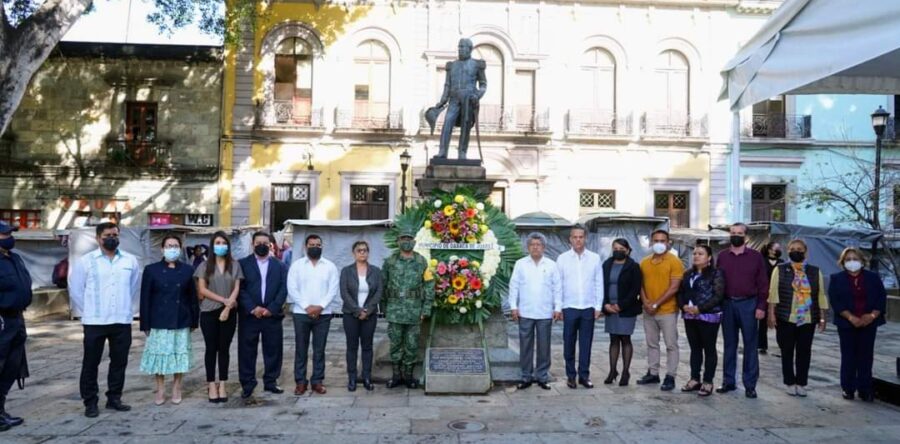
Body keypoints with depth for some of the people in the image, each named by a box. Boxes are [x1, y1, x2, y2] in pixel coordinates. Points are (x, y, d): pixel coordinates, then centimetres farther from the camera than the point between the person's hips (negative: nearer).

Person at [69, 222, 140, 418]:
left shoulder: (130, 260, 5)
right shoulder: (86, 261, -3)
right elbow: (75, 289, 2)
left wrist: (129, 310, 10)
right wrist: (86, 312, 3)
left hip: (122, 321, 3)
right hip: (95, 322, -2)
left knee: (119, 362, 9)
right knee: (91, 363, 4)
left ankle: (114, 398, 22)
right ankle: (90, 402, 14)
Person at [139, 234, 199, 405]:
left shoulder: (188, 270, 5)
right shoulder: (151, 269, 0)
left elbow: (193, 297, 7)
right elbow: (145, 298, -1)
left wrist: (194, 320, 4)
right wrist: (145, 324, -4)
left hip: (181, 321, 1)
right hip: (159, 321, -1)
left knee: (180, 355, 5)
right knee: (159, 354, 4)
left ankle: (177, 389, 18)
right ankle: (160, 390, 18)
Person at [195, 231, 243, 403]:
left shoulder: (234, 265, 5)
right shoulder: (205, 266, 3)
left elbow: (236, 289, 1)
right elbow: (202, 289, -4)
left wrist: (227, 307, -13)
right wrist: (224, 300, -13)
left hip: (229, 312, 1)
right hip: (209, 312, 0)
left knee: (224, 348, 5)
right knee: (211, 348, 4)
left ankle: (222, 385, 12)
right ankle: (212, 385, 10)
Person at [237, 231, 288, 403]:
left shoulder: (280, 265, 9)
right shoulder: (243, 264, 5)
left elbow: (283, 289, 2)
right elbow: (240, 289, -3)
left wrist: (271, 308, -10)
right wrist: (252, 308, -14)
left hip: (272, 315, 2)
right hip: (249, 315, -1)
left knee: (273, 350, 6)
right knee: (247, 352, 3)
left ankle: (270, 382, 19)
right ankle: (247, 386, 11)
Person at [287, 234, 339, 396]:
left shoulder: (330, 266, 5)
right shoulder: (297, 265, 2)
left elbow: (333, 290, -1)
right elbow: (292, 289, -4)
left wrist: (320, 306, -13)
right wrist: (306, 306, -13)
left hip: (323, 314, 1)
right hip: (301, 313, -1)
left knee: (319, 349, 6)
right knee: (301, 349, 4)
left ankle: (317, 381, 14)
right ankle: (300, 381, 13)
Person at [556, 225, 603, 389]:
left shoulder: (595, 258, 4)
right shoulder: (562, 258, 1)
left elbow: (599, 283, 5)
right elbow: (558, 284, 3)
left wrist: (598, 306, 1)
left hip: (589, 307, 1)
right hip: (569, 307, -1)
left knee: (586, 344, 6)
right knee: (569, 343, 5)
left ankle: (584, 375, 16)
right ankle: (570, 375, 16)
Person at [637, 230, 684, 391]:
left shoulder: (674, 261, -7)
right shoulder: (644, 262, 9)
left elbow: (674, 288, -13)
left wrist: (656, 304, -14)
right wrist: (645, 302, -5)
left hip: (668, 311, -5)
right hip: (648, 311, 5)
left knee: (671, 345, 1)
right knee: (652, 344, 12)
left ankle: (670, 377, 7)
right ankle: (652, 373, 22)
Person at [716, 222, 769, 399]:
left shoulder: (755, 256, 0)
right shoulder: (722, 256, 8)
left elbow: (763, 283, -1)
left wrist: (761, 306, -8)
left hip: (748, 304, -2)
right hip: (727, 304, 3)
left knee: (750, 345, 2)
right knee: (729, 344, 9)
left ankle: (750, 385, 8)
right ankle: (728, 381, 17)